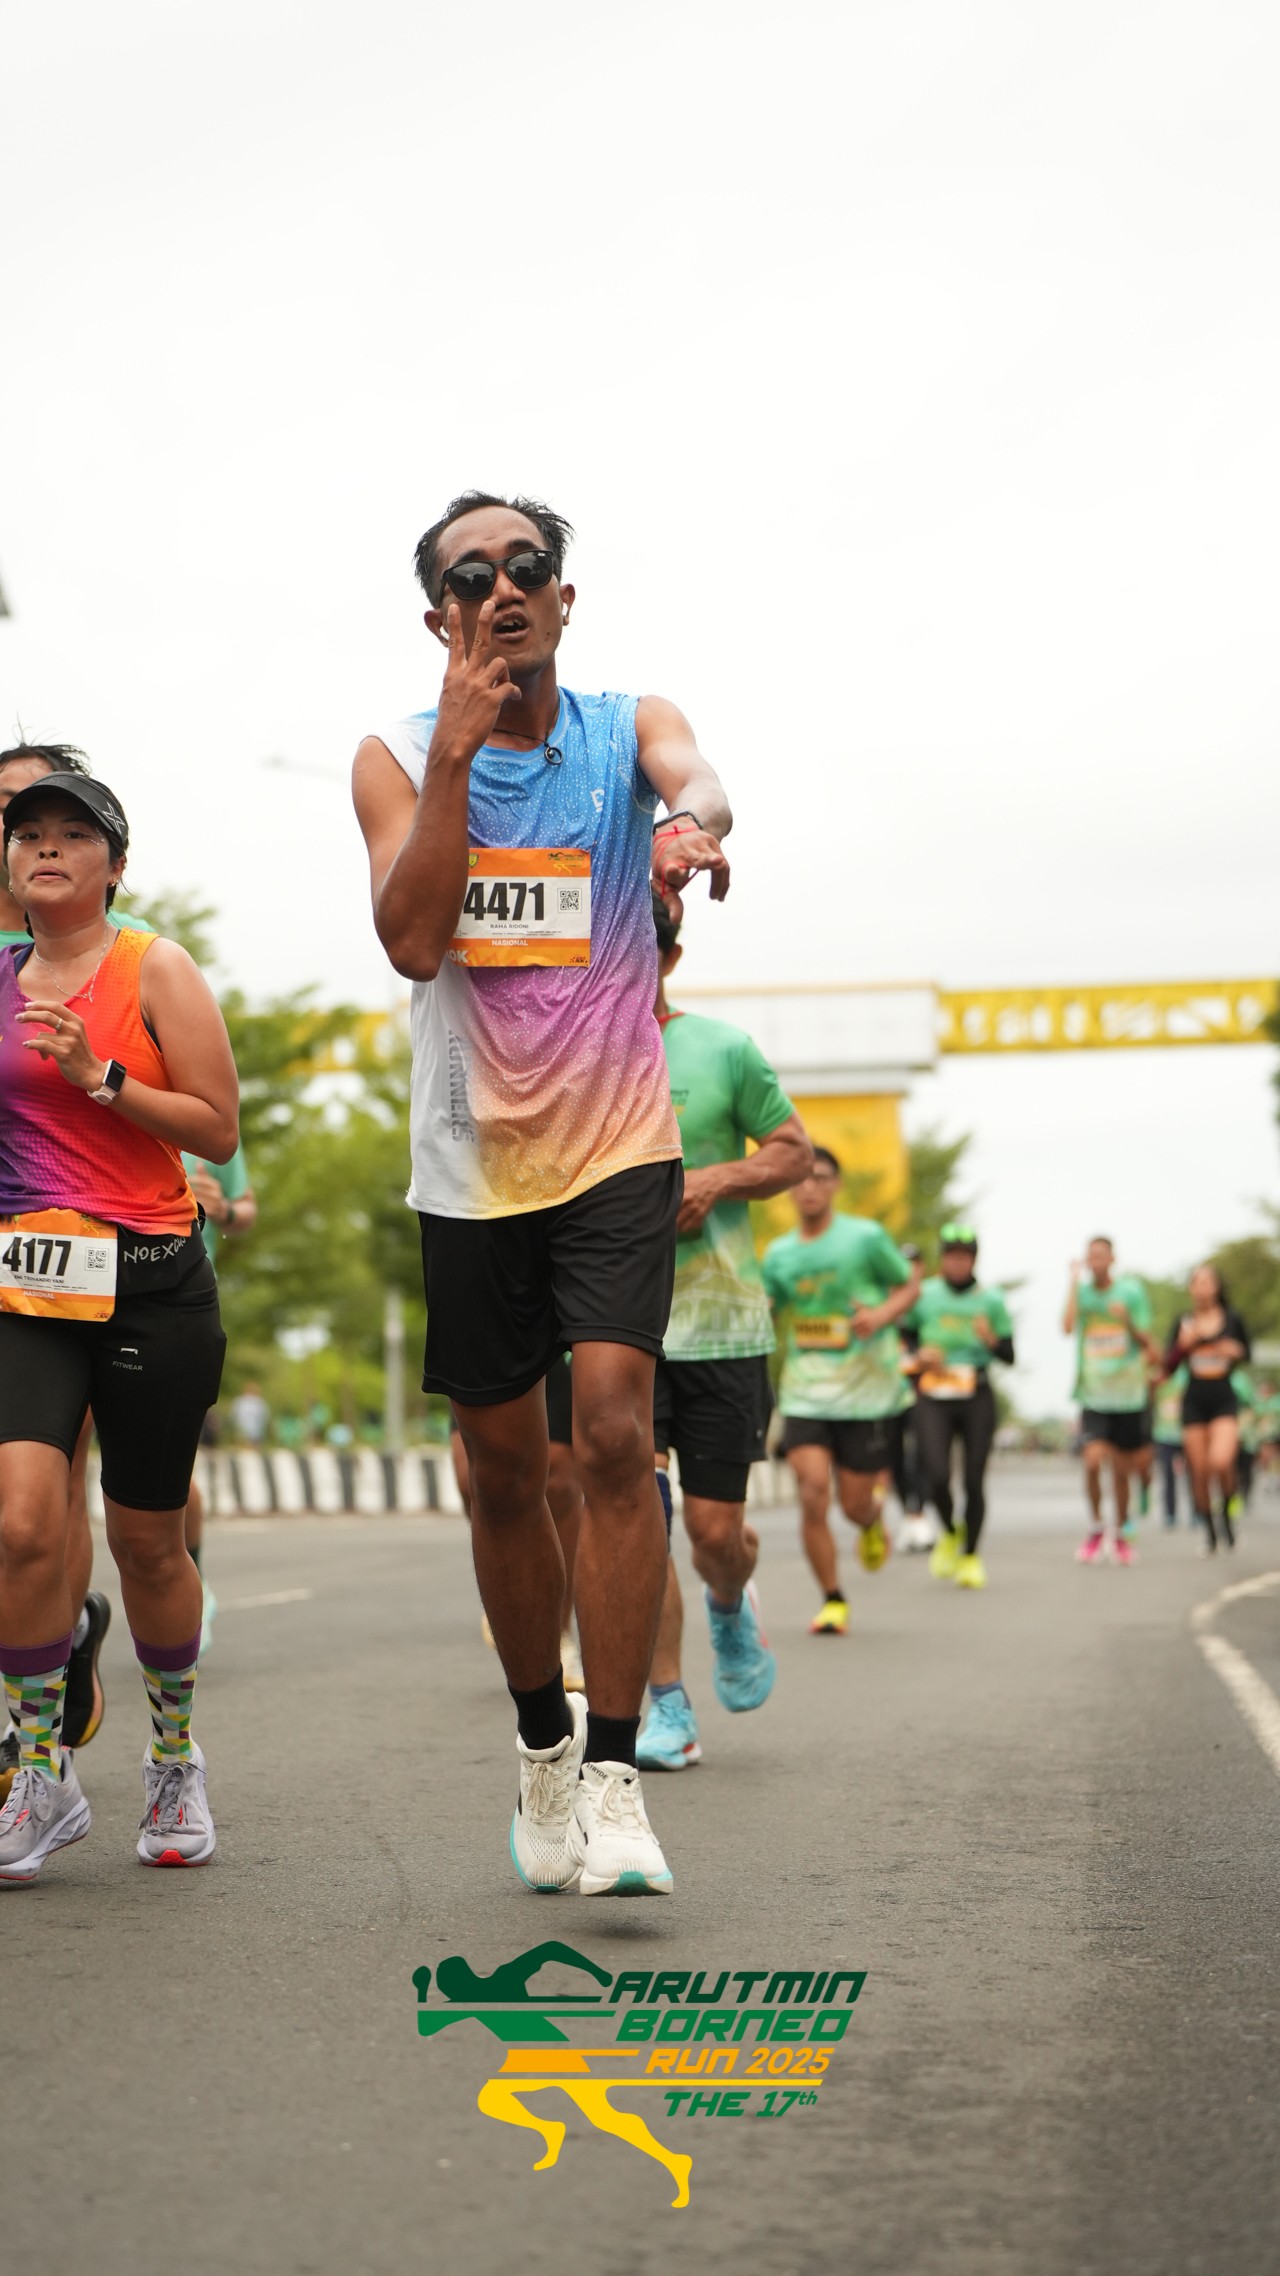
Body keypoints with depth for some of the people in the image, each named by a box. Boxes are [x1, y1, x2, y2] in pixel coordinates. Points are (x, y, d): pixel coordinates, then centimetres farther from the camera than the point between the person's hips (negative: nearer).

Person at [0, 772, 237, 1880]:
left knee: (147, 1541, 7)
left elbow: (219, 1130, -6)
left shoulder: (156, 969, 0)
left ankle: (176, 1760, 30)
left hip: (151, 1286, -2)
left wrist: (98, 1076, -16)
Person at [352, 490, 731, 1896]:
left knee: (614, 1432, -18)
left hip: (615, 1148, -2)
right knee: (502, 1474, 9)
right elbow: (412, 940, -14)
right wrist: (458, 755, -21)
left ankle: (613, 1775, -13)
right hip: (473, 1160, 2)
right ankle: (542, 1743, 28)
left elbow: (695, 779, -25)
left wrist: (693, 821, -49)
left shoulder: (627, 728, -1)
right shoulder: (400, 758, 1)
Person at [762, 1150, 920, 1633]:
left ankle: (874, 1519, 42)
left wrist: (883, 1315, -14)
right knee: (813, 1495, -13)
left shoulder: (866, 1237, -4)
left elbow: (910, 1285, 5)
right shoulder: (780, 1254, 6)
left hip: (867, 1393, -2)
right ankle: (832, 1600, 4)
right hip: (805, 1396, 2)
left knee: (855, 1505, 2)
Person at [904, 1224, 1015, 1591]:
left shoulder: (990, 1300, 5)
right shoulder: (923, 1296, 4)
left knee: (974, 1481, -2)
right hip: (933, 1398, 0)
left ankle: (971, 1555, 17)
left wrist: (992, 1340, -15)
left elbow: (1009, 1357, 6)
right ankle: (949, 1533, 17)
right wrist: (919, 1355, -7)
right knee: (937, 1477, -15)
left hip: (976, 1398, 1)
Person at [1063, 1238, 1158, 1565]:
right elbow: (1068, 1327, -17)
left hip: (1128, 1390, 1)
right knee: (1093, 1459, -19)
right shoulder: (1081, 1290, 1)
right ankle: (1095, 1528, 0)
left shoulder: (1131, 1290, 0)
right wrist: (1074, 1282, -15)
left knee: (1122, 1470, 8)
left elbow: (1147, 1341, 3)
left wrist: (1128, 1321, -16)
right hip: (1094, 1392, -1)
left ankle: (1120, 1534, 26)